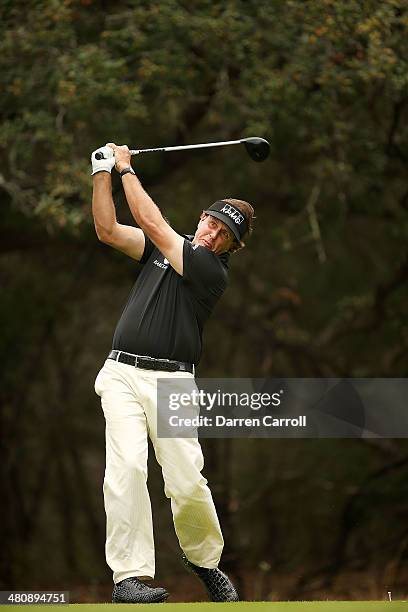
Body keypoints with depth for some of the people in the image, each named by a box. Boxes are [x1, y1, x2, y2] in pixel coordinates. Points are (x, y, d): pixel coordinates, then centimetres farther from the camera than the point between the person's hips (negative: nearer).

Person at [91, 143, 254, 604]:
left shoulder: (213, 271, -4)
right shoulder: (165, 247, 15)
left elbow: (150, 221, -7)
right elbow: (108, 229, 10)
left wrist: (127, 168, 3)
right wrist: (103, 172, 3)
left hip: (171, 382, -3)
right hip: (122, 374, 3)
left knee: (187, 483, -11)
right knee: (127, 466, -17)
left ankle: (204, 558, 19)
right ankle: (129, 577, -20)